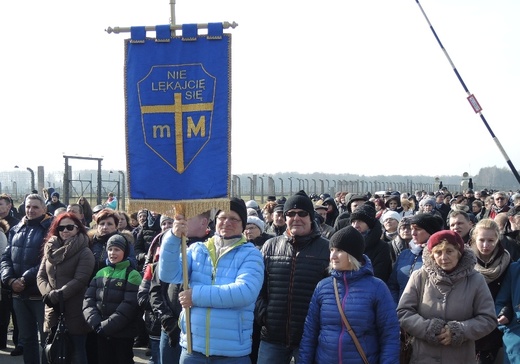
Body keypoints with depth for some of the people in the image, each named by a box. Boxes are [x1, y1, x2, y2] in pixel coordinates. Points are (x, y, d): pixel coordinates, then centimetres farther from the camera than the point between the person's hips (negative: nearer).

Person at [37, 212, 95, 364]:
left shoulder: (84, 253, -6)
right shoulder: (50, 249, 12)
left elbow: (79, 280, -15)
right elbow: (41, 276, 7)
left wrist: (56, 295, -19)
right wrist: (48, 294, -11)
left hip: (75, 312, -5)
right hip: (53, 311, 5)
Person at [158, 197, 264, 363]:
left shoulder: (250, 254, -2)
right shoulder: (197, 249, 9)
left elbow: (245, 292, -19)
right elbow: (168, 275, -5)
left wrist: (197, 295, -19)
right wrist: (173, 237, -19)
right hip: (192, 347, 3)